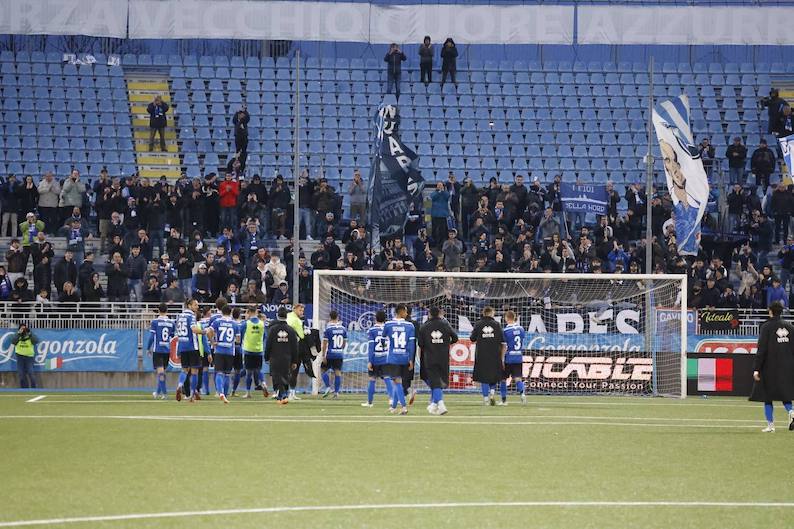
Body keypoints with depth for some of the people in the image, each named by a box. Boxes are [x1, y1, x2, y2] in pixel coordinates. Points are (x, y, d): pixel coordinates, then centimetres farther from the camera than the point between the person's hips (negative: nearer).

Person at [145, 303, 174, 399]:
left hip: (157, 350, -4)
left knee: (160, 370, -6)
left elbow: (151, 336, -7)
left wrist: (148, 348, 3)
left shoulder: (155, 322, -6)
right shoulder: (171, 322, 4)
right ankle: (158, 392, 26)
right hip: (167, 350, 4)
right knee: (162, 371, 16)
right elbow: (173, 336, 11)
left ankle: (164, 392, -18)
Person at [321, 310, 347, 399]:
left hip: (330, 354, -4)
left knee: (324, 370, 11)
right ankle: (336, 392, 3)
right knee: (337, 372, 5)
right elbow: (344, 342, 12)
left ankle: (328, 387, -3)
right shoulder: (343, 328, 4)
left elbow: (325, 343, -10)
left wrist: (323, 356, -7)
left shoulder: (328, 329, -9)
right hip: (340, 354, 4)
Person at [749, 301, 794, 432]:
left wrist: (756, 369, -11)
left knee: (767, 397, 6)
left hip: (770, 367, -4)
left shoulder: (766, 327, -7)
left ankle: (770, 425, 3)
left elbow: (761, 350, -11)